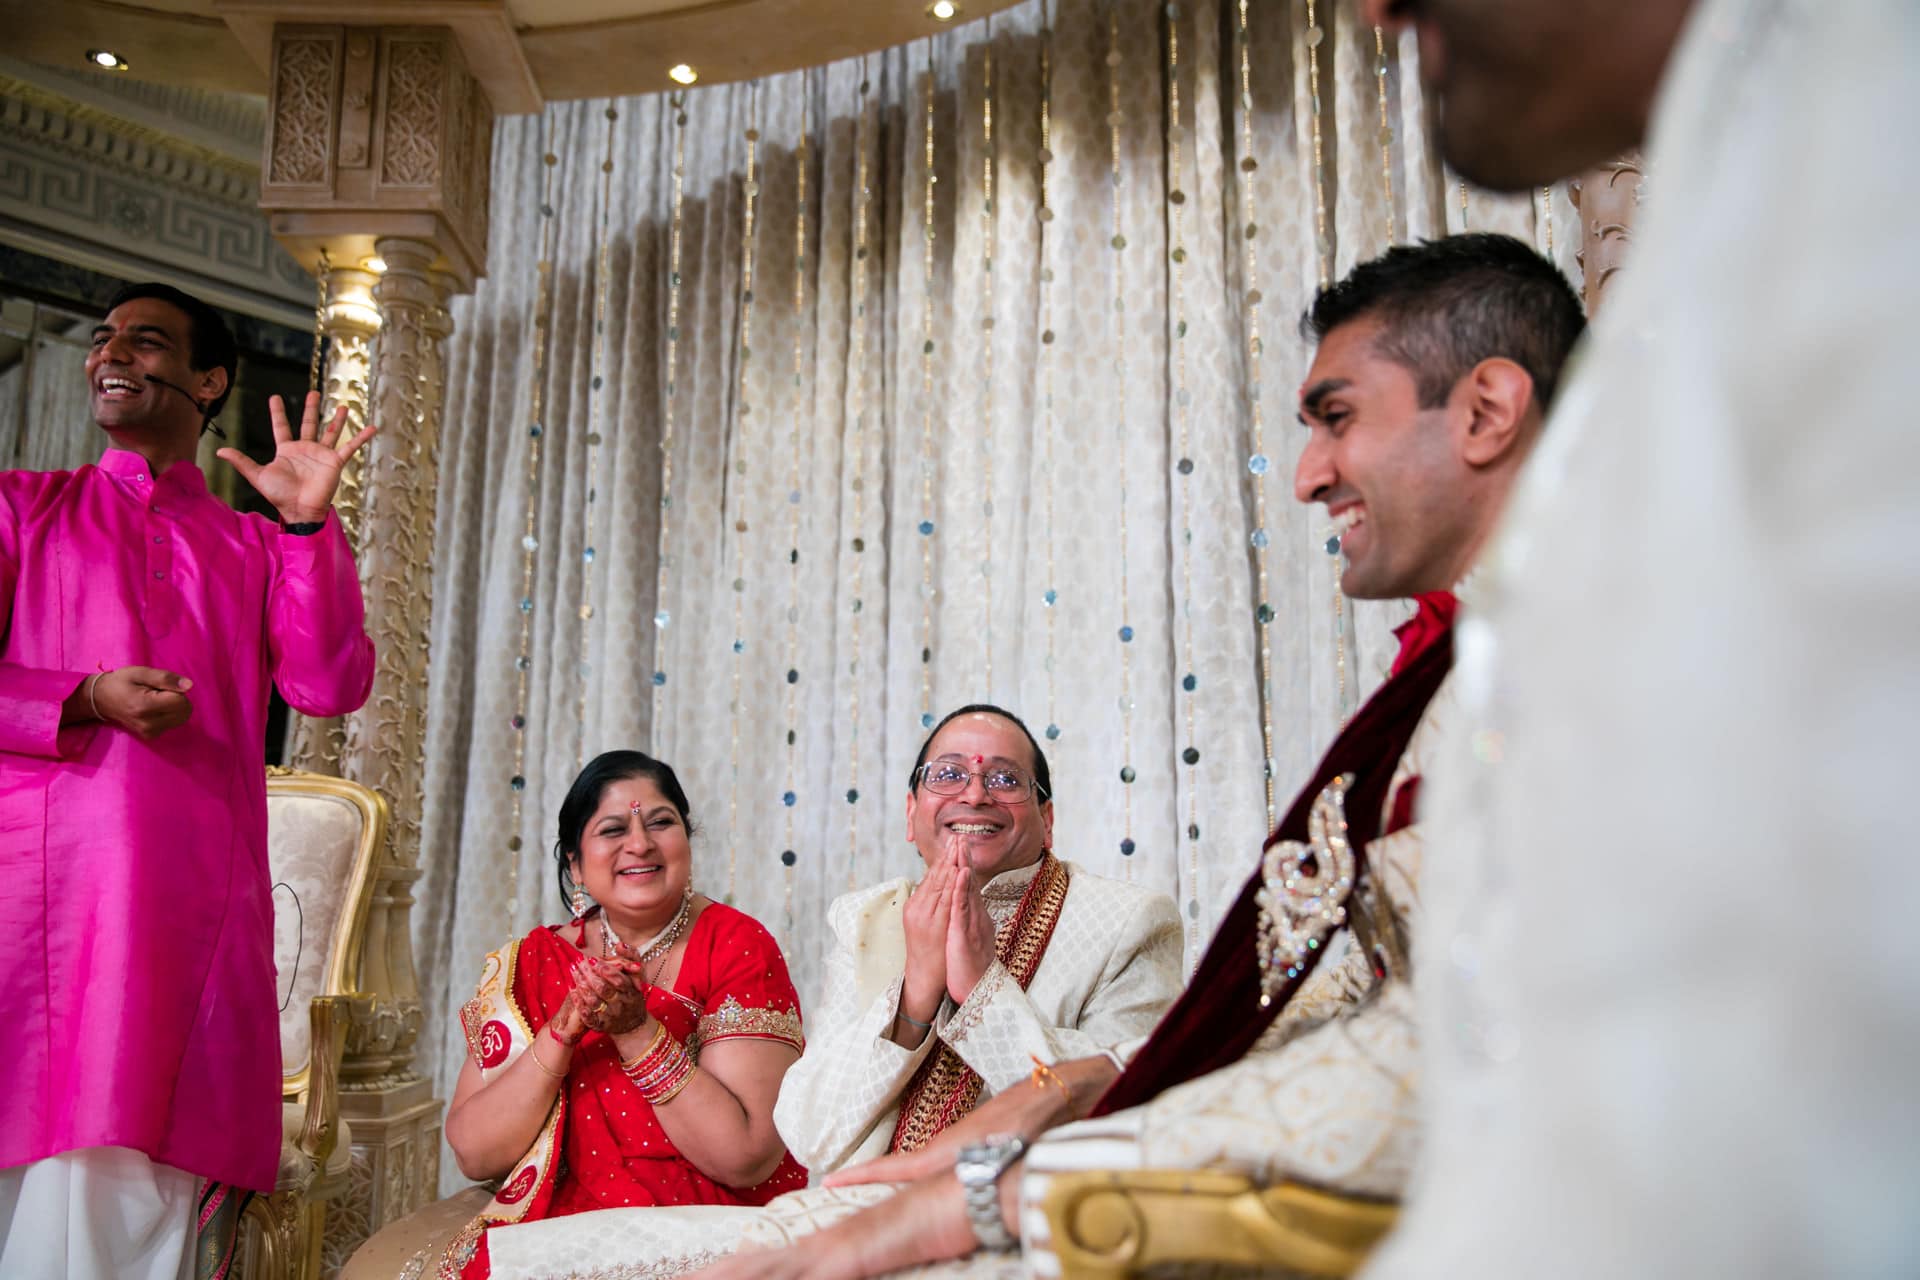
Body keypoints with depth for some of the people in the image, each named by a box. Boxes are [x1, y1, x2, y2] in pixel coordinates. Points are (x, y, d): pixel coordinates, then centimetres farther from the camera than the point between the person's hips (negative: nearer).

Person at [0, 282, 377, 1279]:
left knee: (143, 1193, 1)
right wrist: (86, 701, -10)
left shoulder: (253, 545, 17)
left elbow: (332, 687, 1)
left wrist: (309, 525, -5)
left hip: (199, 899, 1)